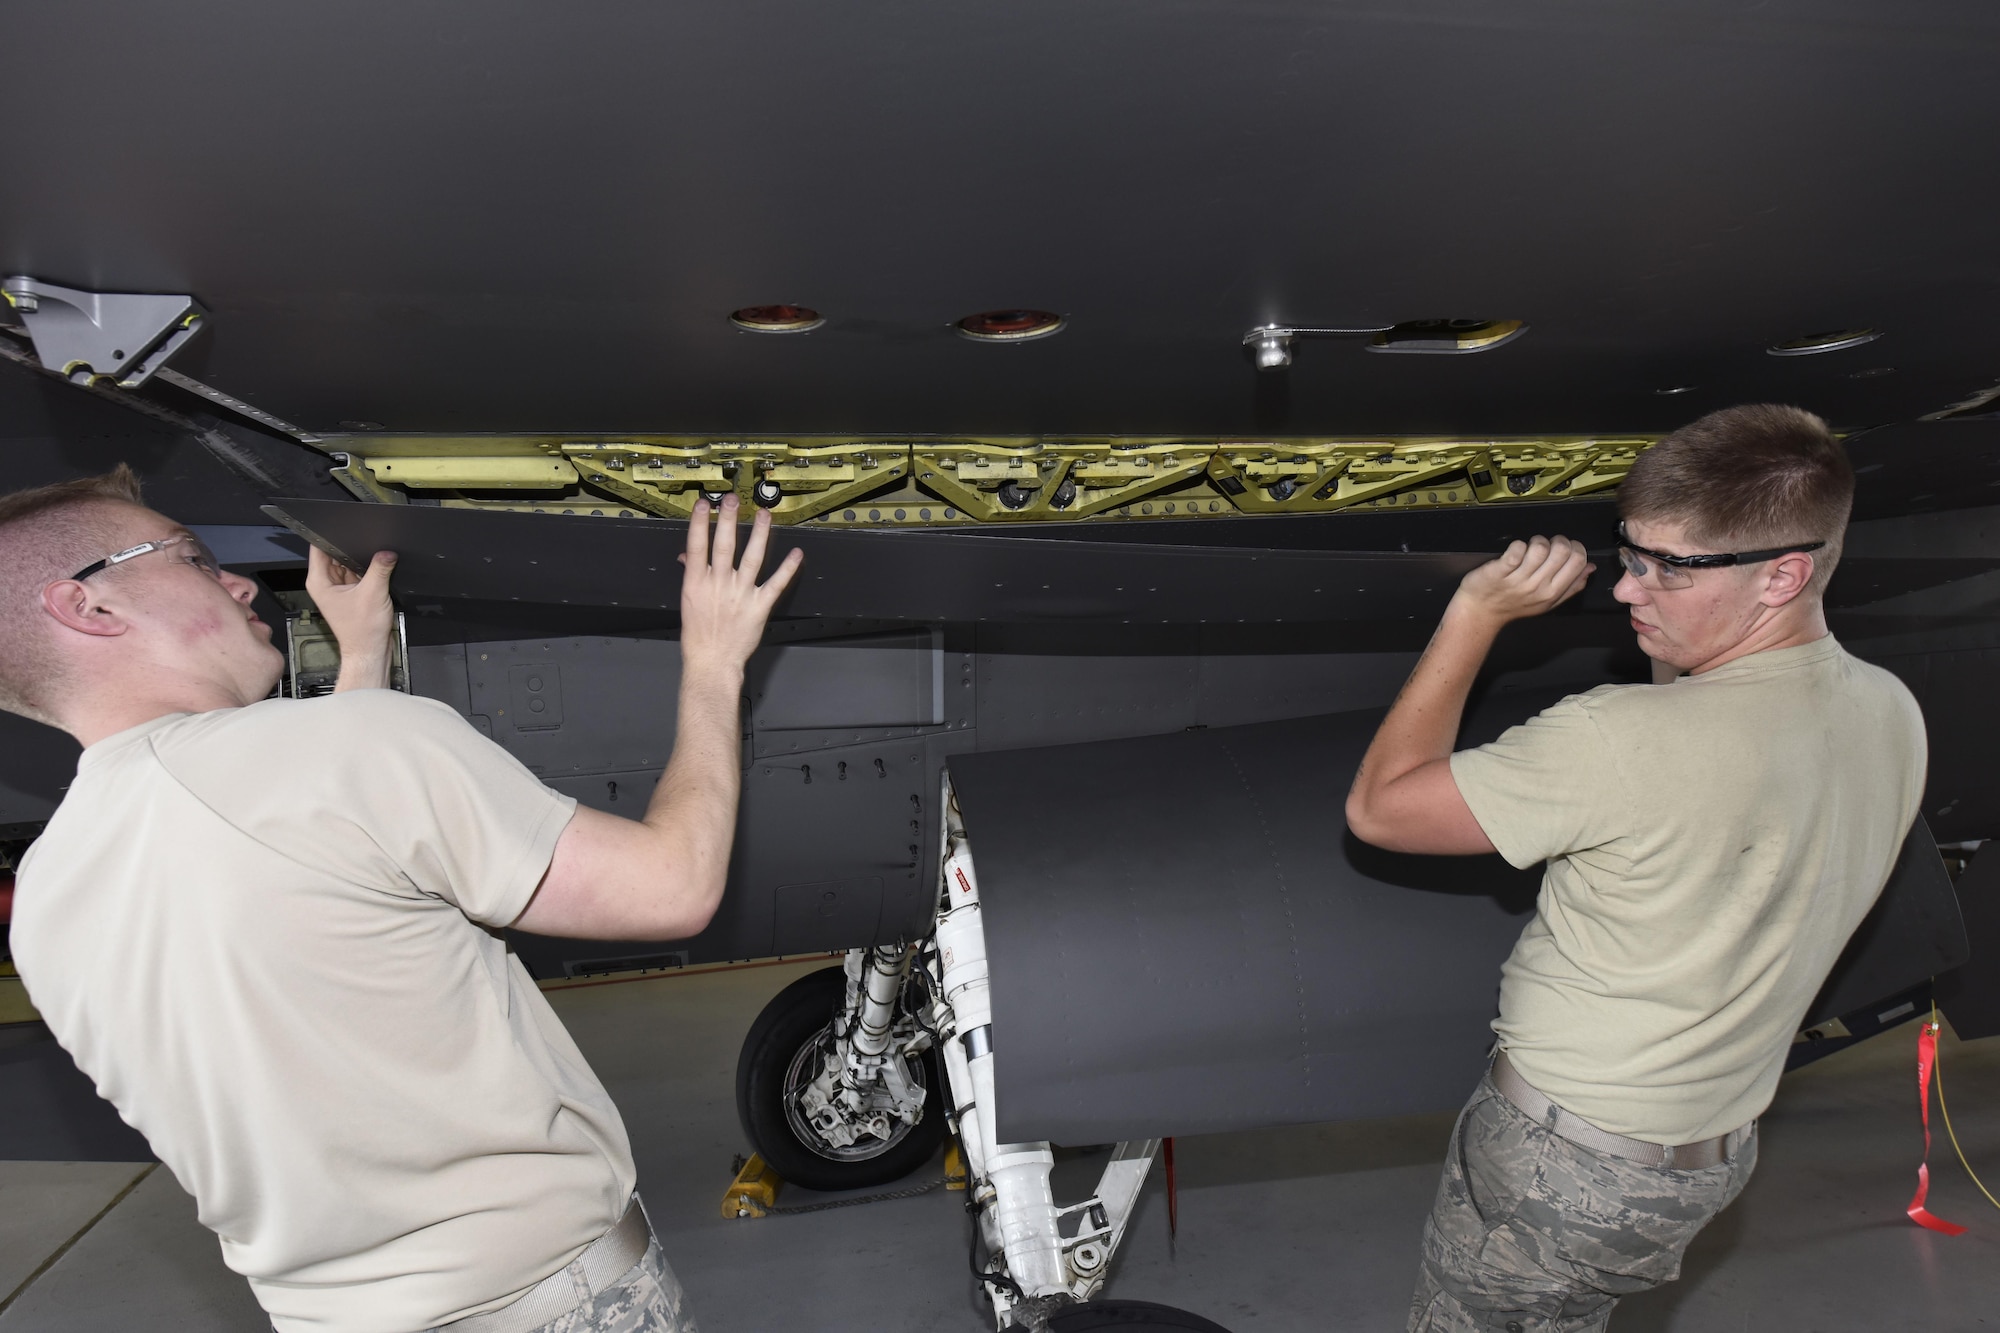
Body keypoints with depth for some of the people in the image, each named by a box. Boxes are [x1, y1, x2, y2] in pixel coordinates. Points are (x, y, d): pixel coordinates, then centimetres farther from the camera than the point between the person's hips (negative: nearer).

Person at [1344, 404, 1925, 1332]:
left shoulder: (1624, 741, -34)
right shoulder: (1892, 717, -7)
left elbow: (1379, 808, -24)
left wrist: (1476, 613, -21)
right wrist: (1675, 667, 0)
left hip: (1563, 1154, -7)